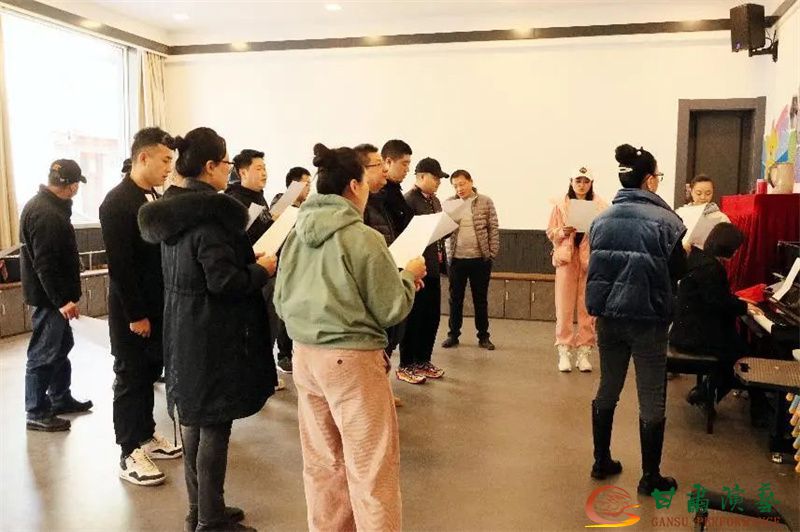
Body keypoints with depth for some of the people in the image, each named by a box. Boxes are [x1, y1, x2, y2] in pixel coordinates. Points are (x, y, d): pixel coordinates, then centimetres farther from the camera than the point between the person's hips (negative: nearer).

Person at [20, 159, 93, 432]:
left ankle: (61, 399, 33)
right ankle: (37, 413, 11)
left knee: (62, 346, 20)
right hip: (50, 296, -11)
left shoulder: (42, 204, 11)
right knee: (43, 355, 0)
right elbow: (45, 264, -26)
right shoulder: (47, 215, -23)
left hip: (53, 294, 11)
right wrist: (61, 300, -24)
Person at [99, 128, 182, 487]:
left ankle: (145, 436, 30)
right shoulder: (117, 202, -16)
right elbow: (119, 265, -20)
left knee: (149, 374, 16)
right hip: (131, 311, -8)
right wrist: (136, 315, -19)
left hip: (157, 306, 8)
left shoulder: (153, 198, 10)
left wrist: (158, 308, 10)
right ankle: (129, 455, 13)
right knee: (130, 378, 2)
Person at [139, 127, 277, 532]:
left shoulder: (171, 208, 8)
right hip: (213, 335, -9)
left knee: (193, 419, 17)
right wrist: (261, 270, -8)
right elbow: (224, 280, -25)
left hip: (183, 330, 10)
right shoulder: (209, 214, -20)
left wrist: (249, 258, 15)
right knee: (215, 426, 2)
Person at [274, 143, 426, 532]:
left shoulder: (296, 235, 4)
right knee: (371, 468, 5)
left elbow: (281, 303, 12)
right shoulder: (364, 237, -14)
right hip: (352, 359, -7)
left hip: (305, 356, 7)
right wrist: (409, 276, 8)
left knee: (321, 462, 18)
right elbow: (392, 309, -9)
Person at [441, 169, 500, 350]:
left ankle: (483, 336, 19)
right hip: (456, 259, 1)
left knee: (480, 299, 8)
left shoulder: (485, 202, -1)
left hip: (480, 258, -1)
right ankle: (453, 334, 21)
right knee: (455, 298, 10)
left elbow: (494, 229, 0)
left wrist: (493, 253, -5)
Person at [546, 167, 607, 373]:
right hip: (567, 260, 0)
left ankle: (583, 352, 13)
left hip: (591, 261, 0)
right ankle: (564, 351, 8)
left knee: (588, 308, 3)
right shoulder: (560, 206, 5)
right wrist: (563, 232, -13)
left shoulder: (600, 206, 4)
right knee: (564, 308, 0)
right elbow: (550, 232, 7)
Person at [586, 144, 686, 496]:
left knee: (607, 390, 18)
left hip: (608, 318, 5)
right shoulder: (665, 220, -12)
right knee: (651, 399, 8)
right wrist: (686, 251, 14)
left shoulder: (602, 219, 2)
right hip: (648, 321, -5)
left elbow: (596, 267, 8)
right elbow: (677, 272, -6)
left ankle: (602, 462, 29)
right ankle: (650, 477, 19)